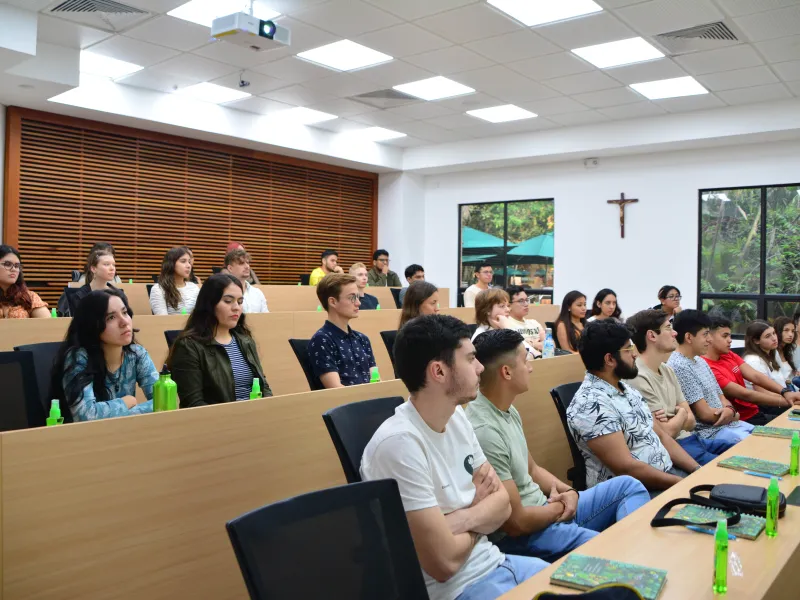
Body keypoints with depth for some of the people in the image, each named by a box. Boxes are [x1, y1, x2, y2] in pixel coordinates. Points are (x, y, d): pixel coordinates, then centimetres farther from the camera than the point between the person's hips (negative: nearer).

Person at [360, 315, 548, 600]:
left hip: (493, 563, 8)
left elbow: (503, 503, 5)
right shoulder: (399, 444, -26)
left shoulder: (457, 416, 1)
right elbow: (444, 562, -24)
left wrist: (461, 520, -16)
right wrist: (480, 508, -4)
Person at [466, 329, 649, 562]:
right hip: (522, 536, -10)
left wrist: (568, 492, -2)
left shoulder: (508, 411, 5)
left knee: (628, 485, 10)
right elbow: (516, 522, -24)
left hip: (545, 510, 10)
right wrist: (560, 506, -5)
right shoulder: (484, 431, -27)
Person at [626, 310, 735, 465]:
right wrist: (681, 414, 2)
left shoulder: (668, 370, 12)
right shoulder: (638, 378, -19)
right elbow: (667, 432, -19)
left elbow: (691, 421, 11)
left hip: (689, 439, 9)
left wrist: (673, 421, -12)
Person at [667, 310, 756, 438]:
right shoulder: (679, 366, -19)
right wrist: (733, 415, -3)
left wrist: (729, 410, -9)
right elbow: (705, 413, -19)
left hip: (728, 424, 9)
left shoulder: (700, 361, 13)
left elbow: (720, 396, 15)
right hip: (708, 432, -9)